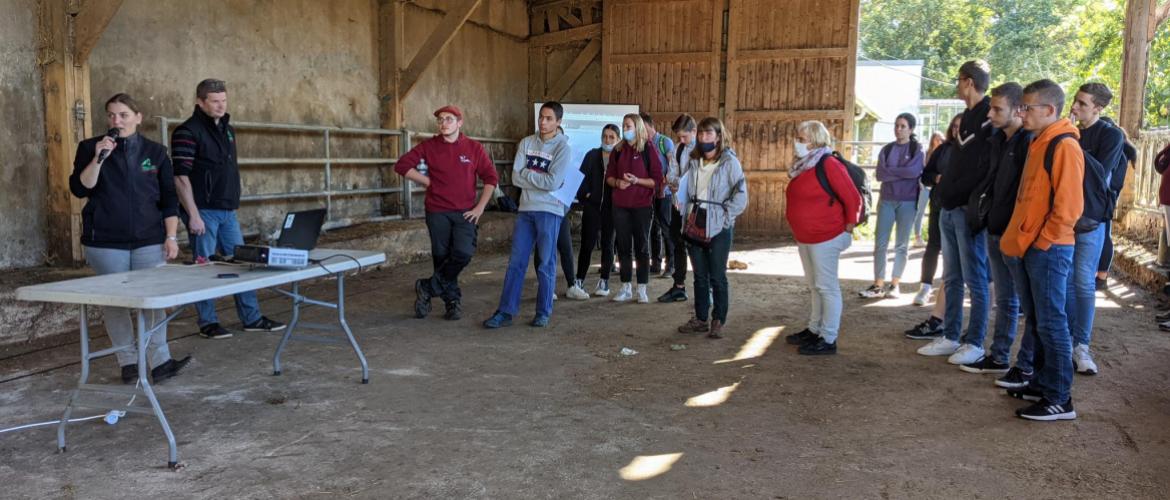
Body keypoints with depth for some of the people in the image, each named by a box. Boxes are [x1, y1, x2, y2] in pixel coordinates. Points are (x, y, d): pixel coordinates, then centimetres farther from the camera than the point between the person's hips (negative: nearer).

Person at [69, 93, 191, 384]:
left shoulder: (155, 152, 6)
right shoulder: (90, 148, 4)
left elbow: (169, 198, 5)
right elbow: (79, 189, -6)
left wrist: (171, 236, -2)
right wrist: (98, 158, -17)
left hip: (149, 240, 0)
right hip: (106, 242, 0)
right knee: (115, 302, 4)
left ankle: (160, 362, -1)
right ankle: (128, 362, 15)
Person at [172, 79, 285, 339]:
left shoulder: (227, 128, 13)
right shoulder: (188, 132, -11)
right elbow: (180, 177, -15)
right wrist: (193, 214, -19)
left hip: (228, 210, 8)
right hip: (203, 211, -8)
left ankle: (252, 318, 19)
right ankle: (207, 323, 12)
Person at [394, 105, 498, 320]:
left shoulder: (474, 148, 2)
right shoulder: (429, 146, 3)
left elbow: (491, 177, 3)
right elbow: (402, 165, 2)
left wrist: (480, 207, -3)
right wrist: (427, 182, -4)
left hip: (465, 212, -1)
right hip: (437, 212, 1)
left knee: (463, 253, -19)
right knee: (442, 257, 5)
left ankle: (428, 288, 1)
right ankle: (453, 302, 22)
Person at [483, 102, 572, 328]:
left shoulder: (563, 147, -6)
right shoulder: (526, 143, 7)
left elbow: (553, 182, -16)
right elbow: (516, 177, 0)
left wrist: (527, 174, -5)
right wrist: (539, 180, -10)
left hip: (550, 211, -4)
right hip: (526, 209, 4)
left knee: (546, 264, 3)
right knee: (516, 262, 4)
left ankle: (543, 312, 14)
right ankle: (506, 312, 8)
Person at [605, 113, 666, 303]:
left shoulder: (648, 149, -3)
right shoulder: (618, 150, 9)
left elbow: (657, 180, -6)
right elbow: (609, 176, 13)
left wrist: (637, 180, -20)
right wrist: (617, 182, -8)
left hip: (642, 205, -4)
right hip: (620, 206, 4)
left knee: (642, 247, 3)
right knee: (623, 247, 7)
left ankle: (642, 290, 9)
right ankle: (625, 289, 15)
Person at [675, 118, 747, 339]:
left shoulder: (730, 162, -7)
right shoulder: (695, 161, 11)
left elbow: (741, 196, -11)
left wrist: (725, 216, -13)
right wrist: (686, 216, 9)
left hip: (718, 227, -5)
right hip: (695, 223, 6)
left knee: (717, 277, 0)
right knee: (700, 275, 12)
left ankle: (718, 322, 11)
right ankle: (700, 319, 22)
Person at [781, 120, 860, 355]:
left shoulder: (829, 165, -16)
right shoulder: (803, 166, 9)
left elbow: (853, 198, -15)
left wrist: (847, 228, -9)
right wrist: (800, 232, 15)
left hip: (825, 238, -9)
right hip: (804, 238, 9)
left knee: (827, 287, -3)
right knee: (814, 286, 18)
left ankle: (828, 339, 3)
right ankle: (814, 330, 30)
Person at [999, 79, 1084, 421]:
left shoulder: (1064, 146, -14)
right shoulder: (1039, 144, 15)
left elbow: (1069, 206, -19)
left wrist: (1042, 242, -14)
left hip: (1048, 250, -9)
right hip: (1030, 248, 9)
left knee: (1051, 323, -5)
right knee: (1038, 321, 15)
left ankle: (1059, 400, 2)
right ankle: (1042, 383, 25)